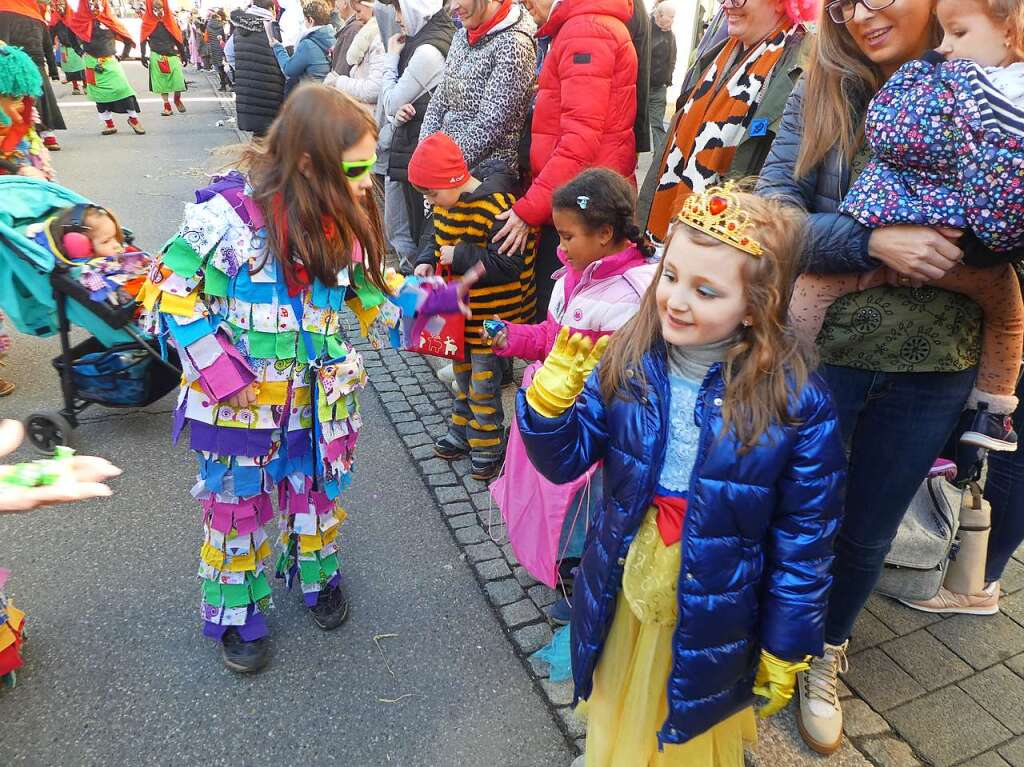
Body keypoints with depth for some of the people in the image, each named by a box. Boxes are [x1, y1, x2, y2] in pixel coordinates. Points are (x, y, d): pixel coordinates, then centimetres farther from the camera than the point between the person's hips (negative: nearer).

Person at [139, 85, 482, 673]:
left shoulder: (344, 217, -6)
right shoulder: (230, 213, -23)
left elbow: (369, 289, 7)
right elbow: (172, 294, -14)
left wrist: (438, 298, -3)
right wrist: (221, 372, -19)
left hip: (320, 396, 4)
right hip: (240, 401, -4)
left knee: (319, 492, 20)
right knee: (238, 505, 14)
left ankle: (319, 576, 48)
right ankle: (237, 614, 38)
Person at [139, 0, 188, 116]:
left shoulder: (170, 18, 5)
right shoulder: (147, 21, 2)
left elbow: (178, 37, 8)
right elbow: (143, 40, 3)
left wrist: (183, 54, 8)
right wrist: (143, 55, -4)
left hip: (172, 55, 1)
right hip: (157, 56, -1)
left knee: (178, 80, -7)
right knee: (162, 81, 2)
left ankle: (177, 100, 20)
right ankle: (167, 106, 8)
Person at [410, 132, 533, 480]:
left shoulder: (497, 207, -26)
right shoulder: (447, 200, 1)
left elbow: (508, 265, -29)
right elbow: (434, 233, 17)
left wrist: (458, 256, -25)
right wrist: (426, 261, -3)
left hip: (490, 318, -8)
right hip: (459, 312, 8)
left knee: (484, 385, 5)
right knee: (463, 376, 22)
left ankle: (488, 448, 24)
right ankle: (462, 434, 40)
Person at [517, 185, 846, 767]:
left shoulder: (799, 404, -21)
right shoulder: (628, 363, -14)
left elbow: (805, 544, -12)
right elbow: (563, 461, -12)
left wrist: (785, 654, -4)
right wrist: (555, 387, -31)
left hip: (713, 625, -2)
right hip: (619, 609, 3)